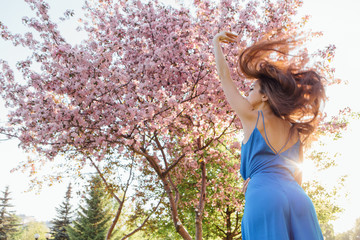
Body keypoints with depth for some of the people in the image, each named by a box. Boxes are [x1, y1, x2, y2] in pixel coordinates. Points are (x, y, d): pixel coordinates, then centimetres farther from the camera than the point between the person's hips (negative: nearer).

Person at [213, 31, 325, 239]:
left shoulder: (252, 118, 7)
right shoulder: (296, 132, 20)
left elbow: (225, 77, 18)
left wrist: (217, 44, 31)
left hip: (264, 198, -5)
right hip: (300, 199, 5)